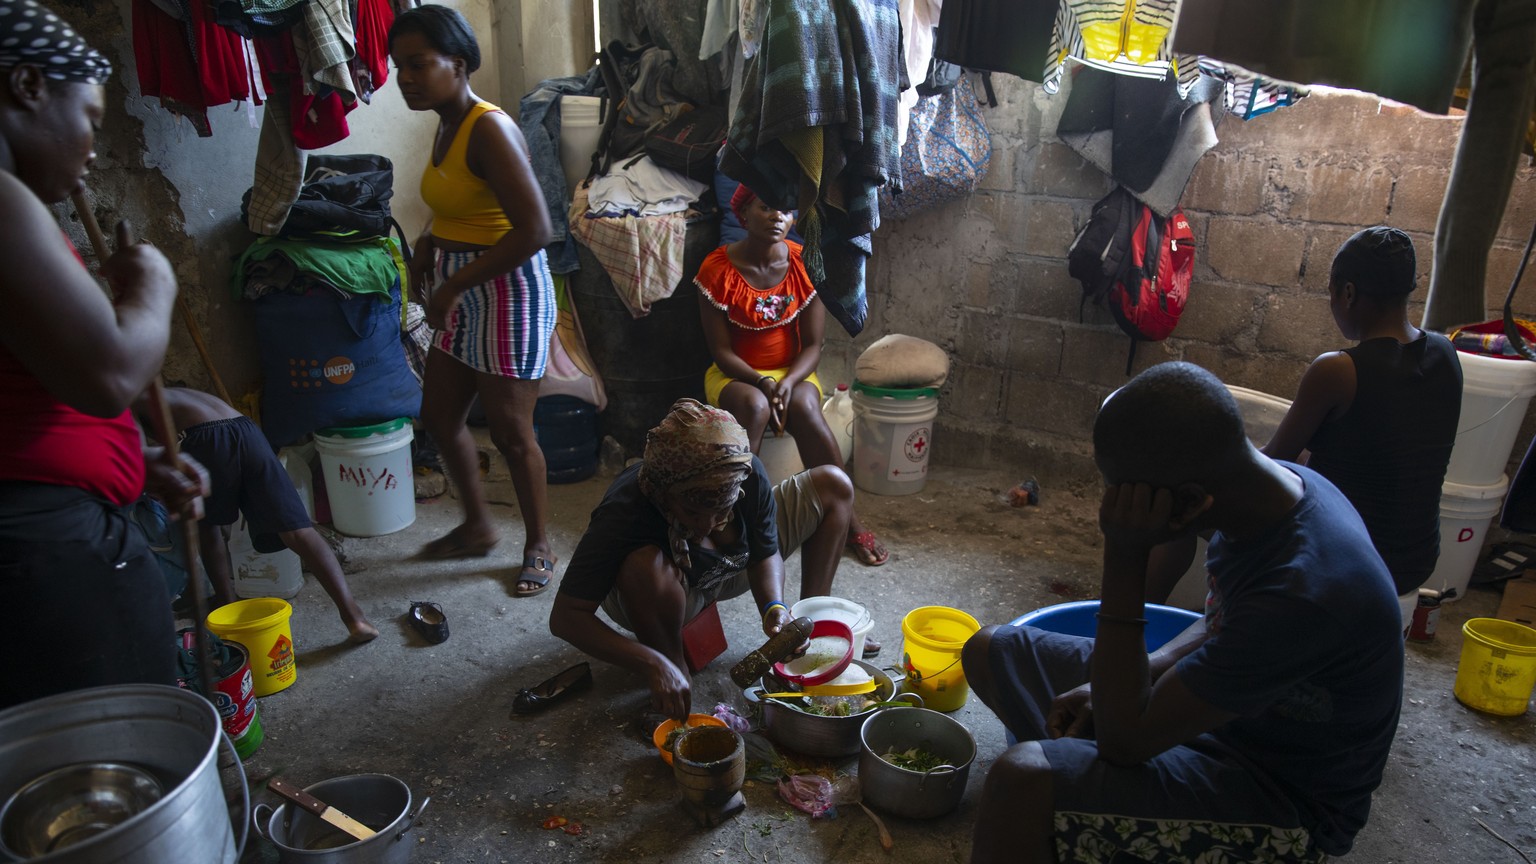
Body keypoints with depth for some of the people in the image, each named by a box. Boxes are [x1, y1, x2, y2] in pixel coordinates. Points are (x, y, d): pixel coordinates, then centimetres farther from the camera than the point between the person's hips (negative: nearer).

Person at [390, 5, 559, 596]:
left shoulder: (489, 129, -20)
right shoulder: (447, 126, 9)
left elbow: (533, 229, -28)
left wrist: (454, 285, -22)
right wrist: (428, 245, 5)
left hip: (507, 293, -10)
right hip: (461, 297, 10)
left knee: (510, 432, 2)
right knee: (439, 416, 17)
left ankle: (539, 547, 22)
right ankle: (478, 527, 37)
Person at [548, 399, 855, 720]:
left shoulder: (748, 475, -28)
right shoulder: (624, 512, -39)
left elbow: (766, 554, -10)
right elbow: (565, 617, -38)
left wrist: (774, 607, -32)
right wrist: (655, 666, -47)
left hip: (730, 573, 5)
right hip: (659, 597, -4)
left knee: (833, 485, -7)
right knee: (645, 566, -42)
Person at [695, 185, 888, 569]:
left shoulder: (805, 265, -6)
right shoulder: (718, 268, -11)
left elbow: (813, 345, -6)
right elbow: (721, 350, -10)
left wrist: (787, 382, -25)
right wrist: (762, 383, -27)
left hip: (793, 372, 1)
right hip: (736, 375, -1)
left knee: (805, 406, -33)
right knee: (754, 407, -36)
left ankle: (845, 516, -23)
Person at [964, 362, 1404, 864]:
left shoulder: (1302, 593, -36)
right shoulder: (1273, 483, -9)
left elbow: (1125, 740, -28)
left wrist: (1125, 556, -32)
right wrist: (1107, 691, -3)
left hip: (1289, 803, -8)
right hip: (1223, 713, 9)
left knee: (1023, 781, -32)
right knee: (990, 652, 6)